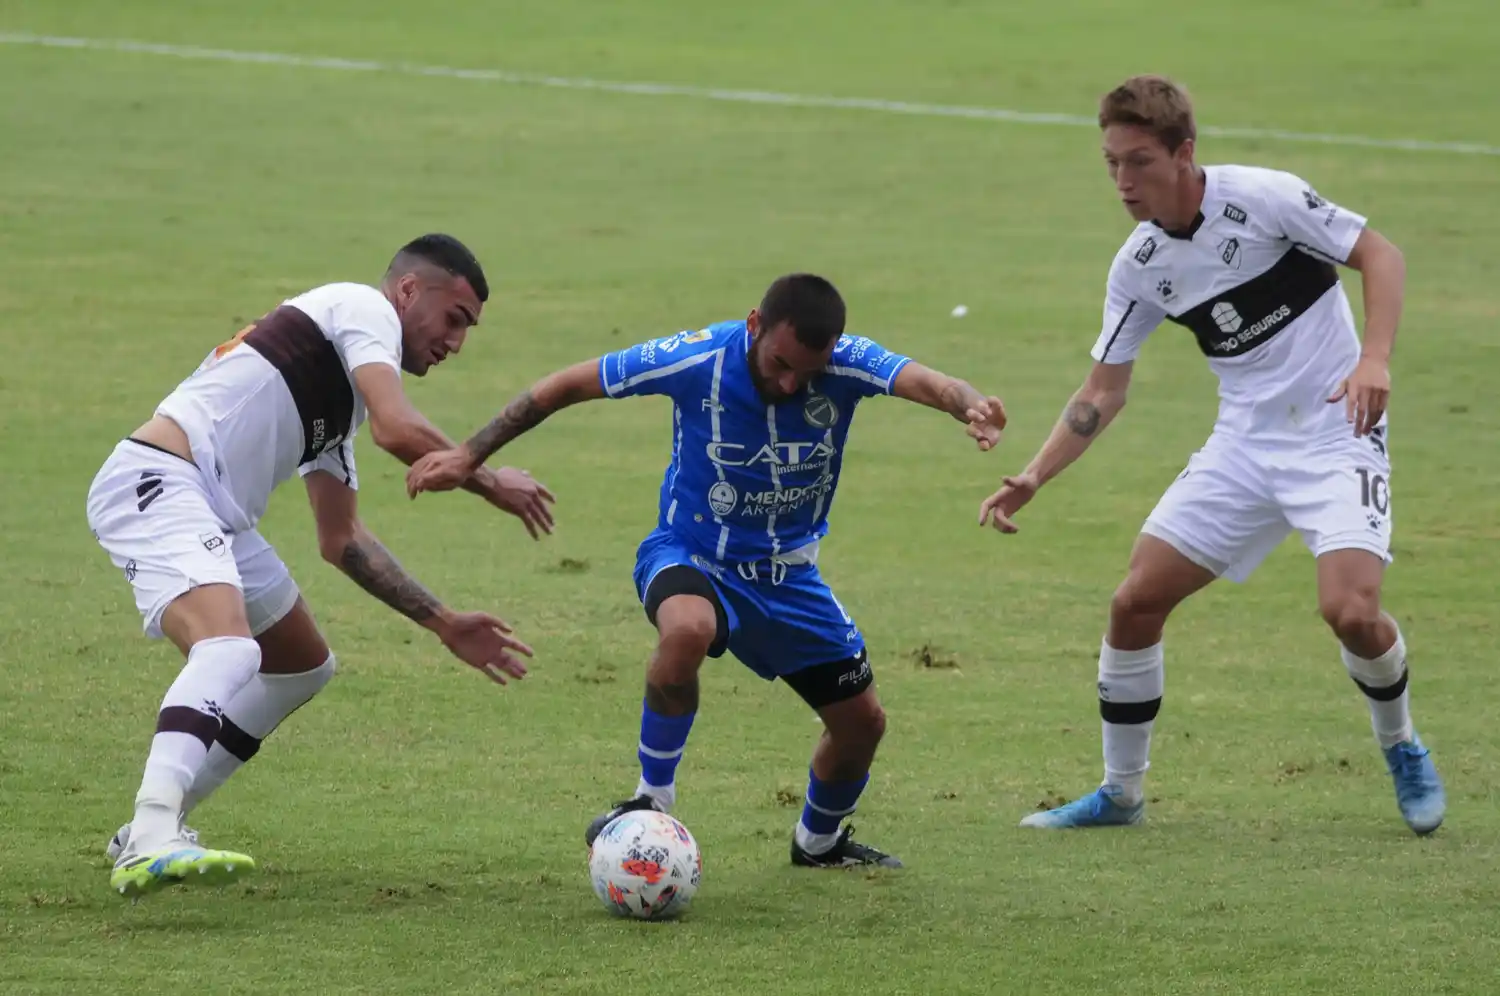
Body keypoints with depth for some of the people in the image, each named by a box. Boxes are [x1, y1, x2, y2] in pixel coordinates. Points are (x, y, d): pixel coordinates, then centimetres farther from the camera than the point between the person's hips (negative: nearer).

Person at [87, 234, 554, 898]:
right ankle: (150, 844, -49)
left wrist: (443, 623, 26)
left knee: (303, 668, 23)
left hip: (213, 518, 11)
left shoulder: (343, 394, 27)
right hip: (154, 483, -11)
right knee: (230, 650, -32)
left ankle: (156, 827, 24)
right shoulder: (362, 308, -1)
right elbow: (397, 430, -17)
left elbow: (341, 540, 29)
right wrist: (491, 484, -2)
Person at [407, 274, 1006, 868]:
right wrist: (470, 456, -15)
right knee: (687, 630, -39)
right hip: (691, 554, -4)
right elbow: (567, 386, -16)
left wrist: (969, 405, -65)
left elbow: (923, 382, -41)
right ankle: (652, 802, -19)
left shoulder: (846, 365, -21)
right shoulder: (697, 359, -25)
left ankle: (819, 841, 39)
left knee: (862, 722, 6)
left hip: (788, 572, 4)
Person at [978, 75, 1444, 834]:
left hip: (1336, 435, -6)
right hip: (1245, 444, 6)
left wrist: (1374, 359, -27)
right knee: (1136, 601, -2)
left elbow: (1379, 254, -11)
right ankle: (1121, 793, 14)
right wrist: (1031, 479, -3)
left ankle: (1401, 749, 8)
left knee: (1350, 609, -24)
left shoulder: (1260, 199, -16)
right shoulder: (1138, 266, 1)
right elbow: (1103, 392, 8)